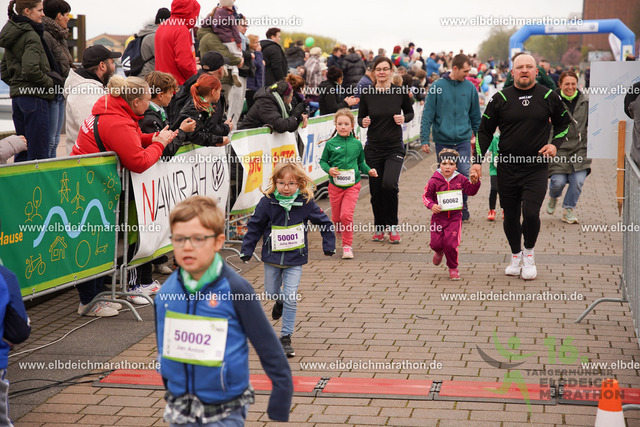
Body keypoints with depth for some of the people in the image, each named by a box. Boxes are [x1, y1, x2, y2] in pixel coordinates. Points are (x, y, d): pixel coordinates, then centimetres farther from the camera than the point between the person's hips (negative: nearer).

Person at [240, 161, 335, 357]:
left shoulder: (306, 203, -9)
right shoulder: (267, 203, -10)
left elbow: (324, 222, 3)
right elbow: (254, 227, 0)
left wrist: (329, 245, 5)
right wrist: (246, 250, 1)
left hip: (295, 260, -1)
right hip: (272, 257, 1)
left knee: (290, 298, -7)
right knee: (271, 292, 15)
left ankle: (286, 338, 2)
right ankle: (280, 300, 52)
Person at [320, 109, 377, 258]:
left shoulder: (356, 144, 3)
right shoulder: (331, 144, -3)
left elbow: (361, 162, 15)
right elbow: (323, 161, 5)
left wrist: (369, 170, -1)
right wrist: (329, 169, -14)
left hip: (352, 185, 0)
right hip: (335, 185, 1)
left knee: (347, 215, -14)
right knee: (336, 216, 11)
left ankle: (347, 246, -2)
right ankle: (339, 229, 48)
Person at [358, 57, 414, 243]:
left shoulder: (400, 92, -3)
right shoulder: (367, 94, 0)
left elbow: (410, 112, 11)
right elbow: (360, 117, 10)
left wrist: (403, 119, -10)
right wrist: (363, 122, -13)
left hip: (394, 147, -2)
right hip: (373, 148, 2)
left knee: (389, 184, -20)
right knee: (376, 190, 3)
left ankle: (393, 226, 0)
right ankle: (379, 227, 23)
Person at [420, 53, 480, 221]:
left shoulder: (470, 87, 3)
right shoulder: (437, 87, -4)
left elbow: (475, 115, 13)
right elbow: (428, 115, -2)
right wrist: (424, 139, -6)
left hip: (463, 140, 1)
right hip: (442, 141, -1)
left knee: (464, 175, -7)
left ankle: (462, 207, 12)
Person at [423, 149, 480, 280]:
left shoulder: (460, 179, 1)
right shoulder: (434, 181, -4)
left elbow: (471, 191, 9)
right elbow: (426, 196, 1)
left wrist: (475, 182, -10)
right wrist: (431, 205, -17)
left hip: (455, 217, 0)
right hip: (439, 216, 0)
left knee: (451, 244, -10)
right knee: (436, 243, -2)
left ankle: (453, 268, 11)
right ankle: (439, 252, 38)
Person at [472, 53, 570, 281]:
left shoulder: (549, 97, 3)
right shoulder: (500, 98, 2)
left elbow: (564, 123, 18)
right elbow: (485, 131, 9)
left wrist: (555, 143, 0)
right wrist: (478, 161, 1)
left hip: (537, 168, -1)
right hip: (507, 168, 1)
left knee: (531, 212, -15)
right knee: (511, 217, 7)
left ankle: (529, 253, 12)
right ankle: (516, 256, 28)